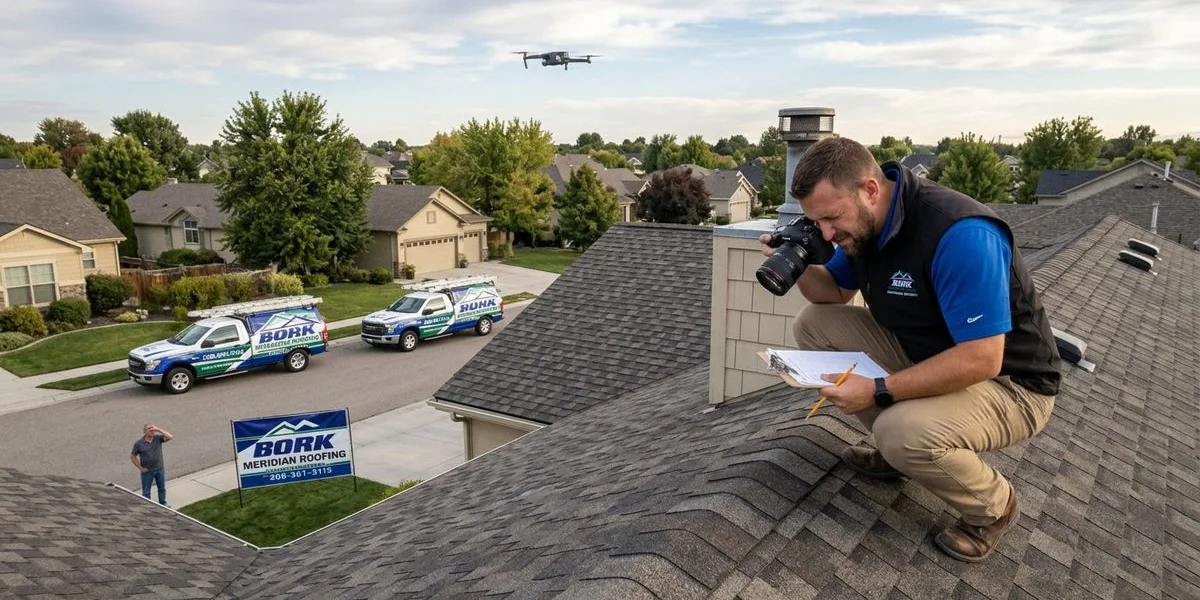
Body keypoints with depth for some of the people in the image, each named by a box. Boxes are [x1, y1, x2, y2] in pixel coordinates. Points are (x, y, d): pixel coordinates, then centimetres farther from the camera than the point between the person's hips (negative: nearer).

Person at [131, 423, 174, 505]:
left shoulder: (158, 438, -7)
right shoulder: (139, 443, -11)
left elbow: (170, 437, -22)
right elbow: (132, 457, -4)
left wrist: (158, 430, -26)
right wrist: (141, 468, -7)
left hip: (160, 469, 2)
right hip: (147, 471, -2)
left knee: (162, 488, 18)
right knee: (146, 492, 11)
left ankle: (163, 504, 37)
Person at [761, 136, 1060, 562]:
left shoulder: (960, 235, -32)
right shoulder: (865, 221, -6)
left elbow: (981, 360, -34)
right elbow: (836, 292, 10)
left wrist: (877, 390, -31)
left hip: (1009, 382, -8)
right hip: (927, 356, 8)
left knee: (903, 431, -36)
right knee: (813, 325, -1)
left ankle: (993, 505, -1)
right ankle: (898, 451, 11)